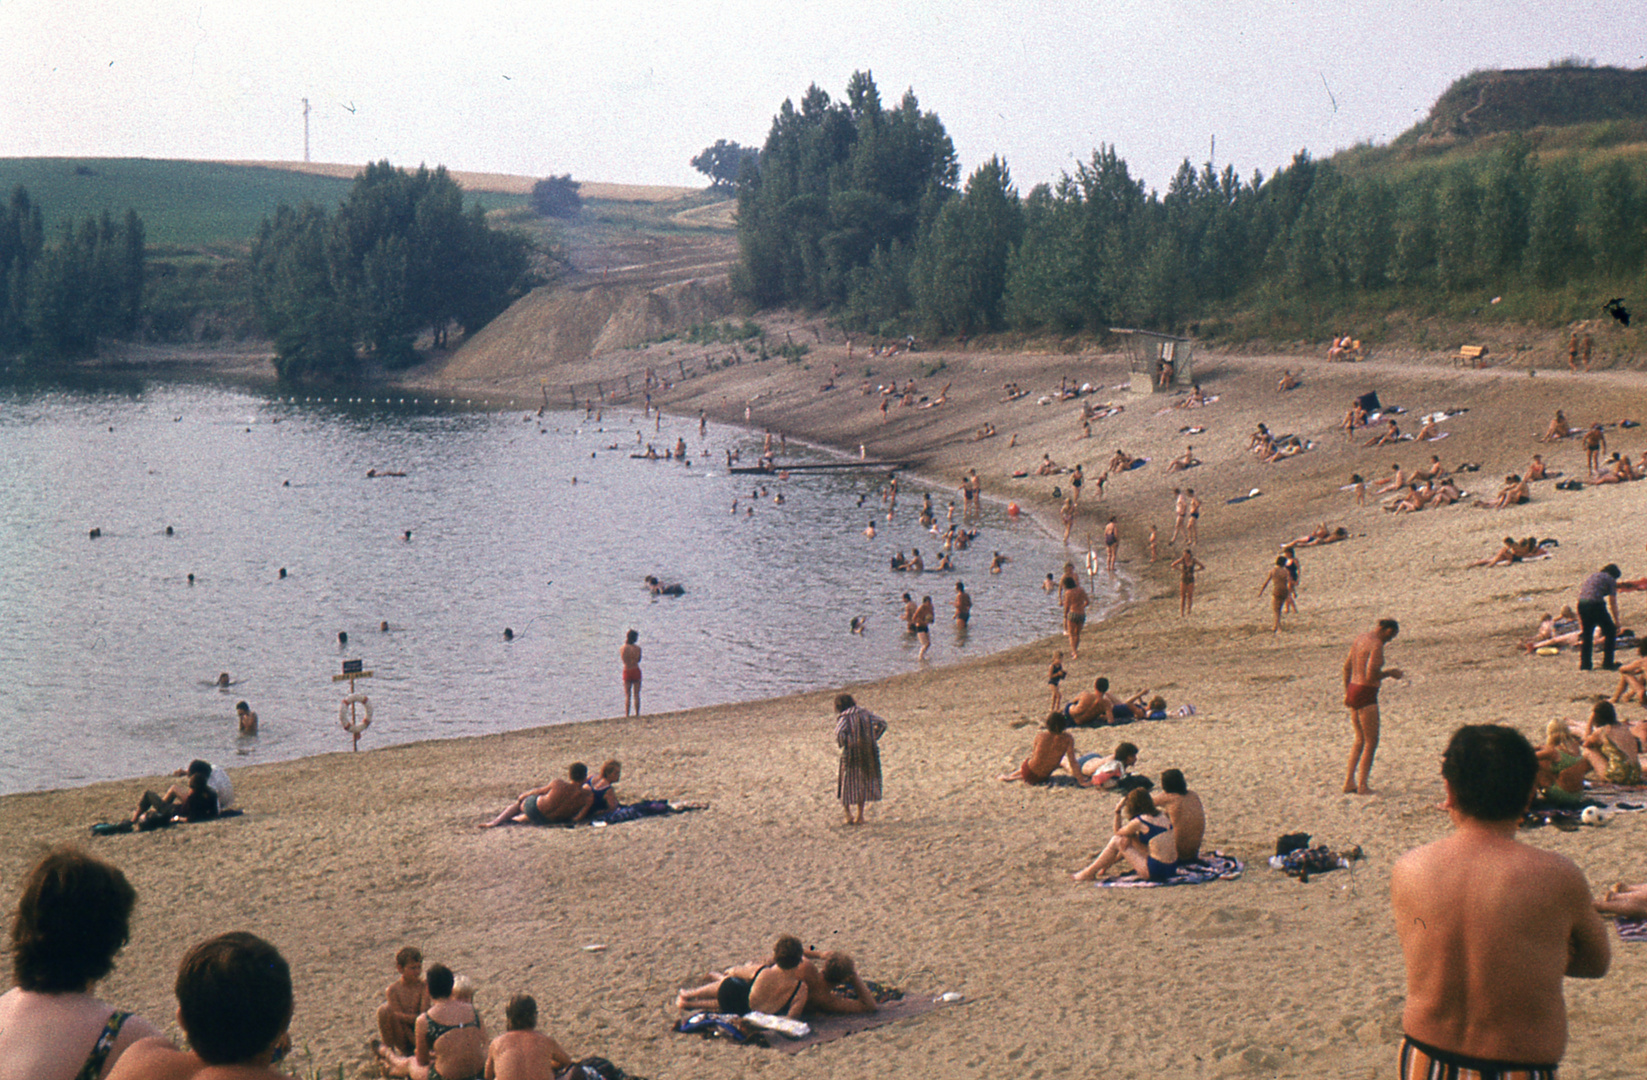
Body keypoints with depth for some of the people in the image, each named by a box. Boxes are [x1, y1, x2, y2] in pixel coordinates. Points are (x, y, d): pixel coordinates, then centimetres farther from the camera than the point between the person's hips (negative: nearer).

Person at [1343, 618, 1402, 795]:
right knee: (1371, 742, 0)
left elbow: (1347, 667, 18)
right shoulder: (1376, 645, -17)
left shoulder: (1359, 640, 12)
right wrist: (1390, 673, -7)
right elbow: (1371, 675, -24)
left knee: (1360, 740, 17)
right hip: (1365, 695, -9)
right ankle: (1362, 786, 0)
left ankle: (1349, 782, 15)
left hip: (1353, 690, 9)